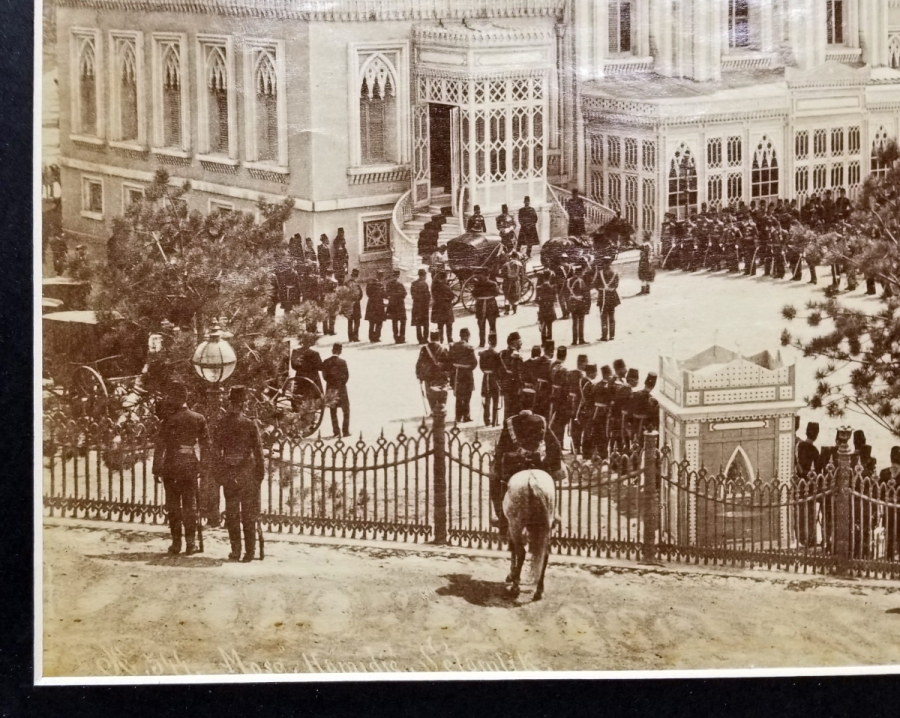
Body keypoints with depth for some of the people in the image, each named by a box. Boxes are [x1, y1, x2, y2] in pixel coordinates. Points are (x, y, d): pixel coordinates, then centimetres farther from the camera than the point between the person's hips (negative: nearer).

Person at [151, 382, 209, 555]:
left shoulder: (168, 421, -8)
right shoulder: (198, 419, 3)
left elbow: (160, 447, -9)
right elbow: (206, 446, 5)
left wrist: (156, 470, -4)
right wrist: (205, 468, 11)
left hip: (171, 466, -3)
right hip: (191, 467, 3)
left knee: (173, 505, 5)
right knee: (190, 505, 7)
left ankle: (176, 543, 4)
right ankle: (190, 543, 5)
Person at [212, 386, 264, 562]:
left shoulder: (221, 425, -1)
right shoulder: (250, 425, -7)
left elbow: (216, 453, 0)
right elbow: (258, 452, -6)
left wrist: (221, 475, 8)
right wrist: (260, 474, 3)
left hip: (229, 474, 1)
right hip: (248, 473, -1)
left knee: (232, 514, 10)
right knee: (249, 514, 6)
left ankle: (236, 550, 8)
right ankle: (250, 551, 5)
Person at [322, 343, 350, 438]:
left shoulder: (325, 362, -3)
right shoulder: (342, 362, -11)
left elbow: (324, 376, -2)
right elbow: (346, 376, -8)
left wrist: (331, 381, 11)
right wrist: (341, 383, 8)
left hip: (330, 388, 2)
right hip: (341, 389, -2)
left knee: (333, 412, 10)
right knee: (346, 411, 9)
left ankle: (336, 432, 5)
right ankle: (345, 431, 3)